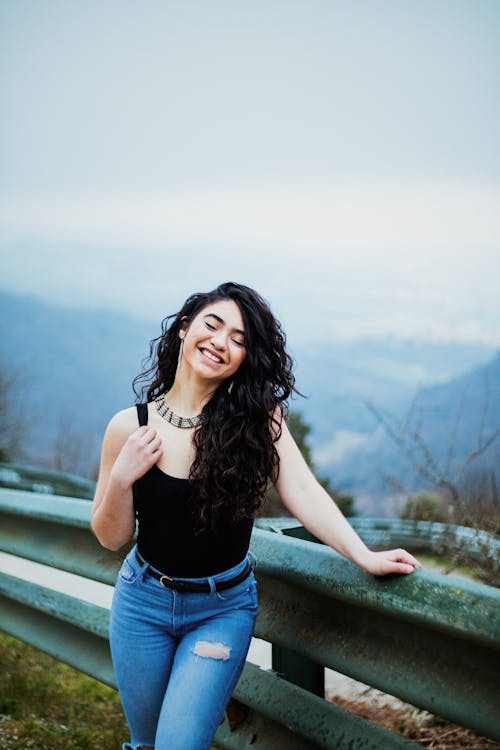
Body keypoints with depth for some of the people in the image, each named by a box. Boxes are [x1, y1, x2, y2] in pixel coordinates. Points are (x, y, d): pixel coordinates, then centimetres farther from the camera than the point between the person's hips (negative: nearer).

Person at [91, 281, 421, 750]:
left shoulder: (256, 418, -10)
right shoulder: (131, 426, -9)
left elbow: (301, 492, -16)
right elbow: (111, 537, -2)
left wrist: (364, 557, -28)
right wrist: (122, 478, -20)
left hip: (223, 609, -1)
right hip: (143, 601, 1)